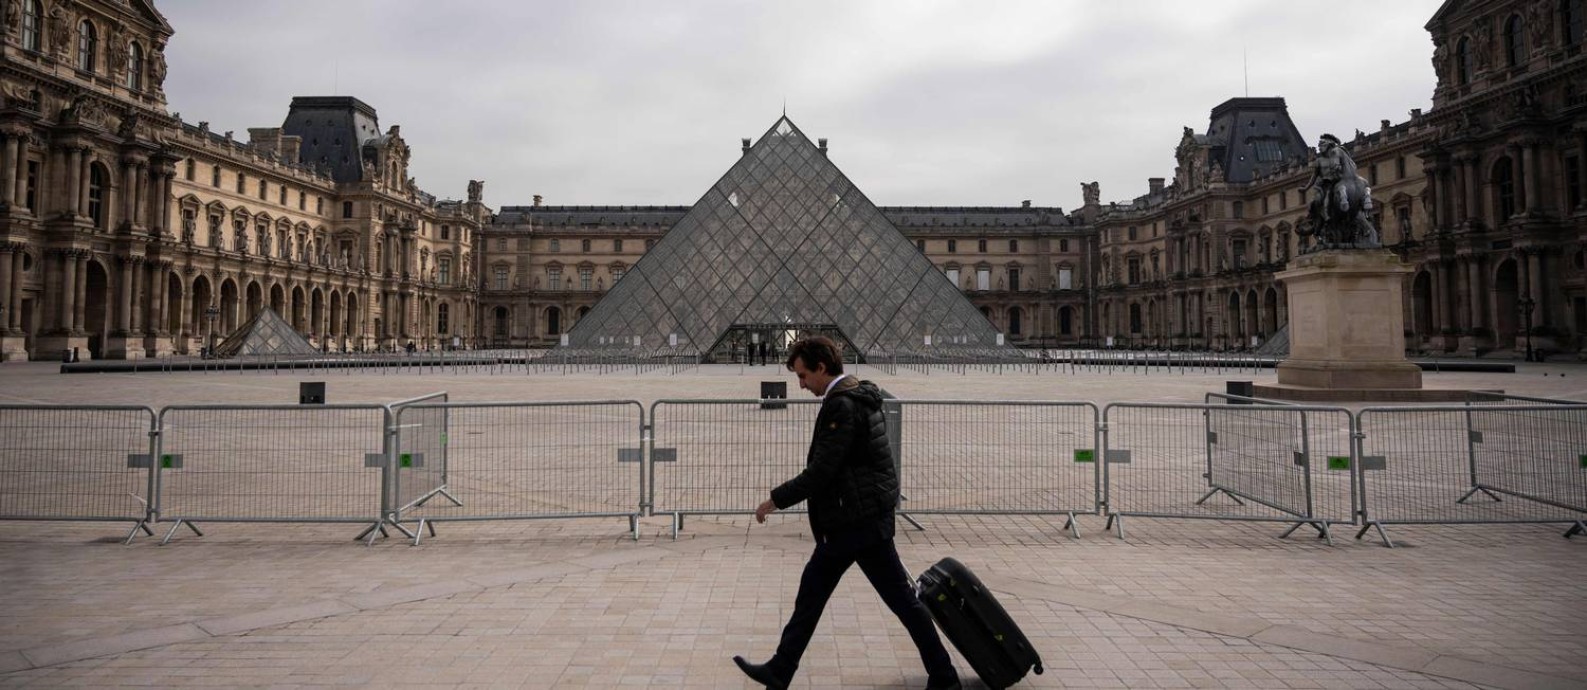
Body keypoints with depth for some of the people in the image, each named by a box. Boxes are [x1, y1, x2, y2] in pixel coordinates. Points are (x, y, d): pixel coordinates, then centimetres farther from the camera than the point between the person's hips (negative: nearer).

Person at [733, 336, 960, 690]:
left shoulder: (842, 405, -21)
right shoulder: (858, 397, 10)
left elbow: (821, 471, -22)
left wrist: (776, 499, -11)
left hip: (860, 521, -10)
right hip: (849, 520, 10)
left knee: (901, 597, 2)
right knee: (811, 591, 15)